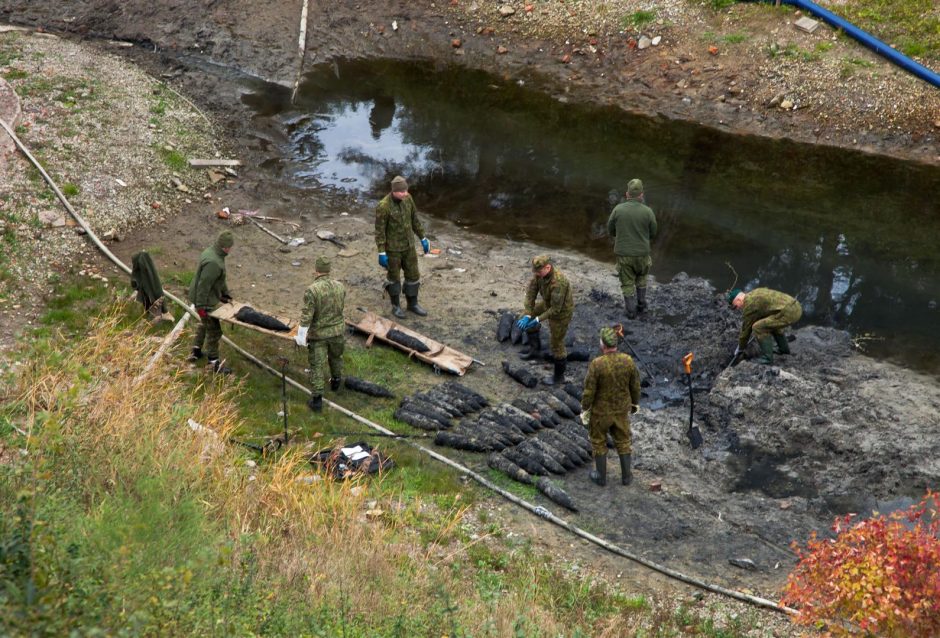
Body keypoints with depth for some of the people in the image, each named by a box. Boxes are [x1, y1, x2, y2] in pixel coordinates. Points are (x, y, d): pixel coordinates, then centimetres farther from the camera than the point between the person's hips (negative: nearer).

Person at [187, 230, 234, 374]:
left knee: (205, 324, 27)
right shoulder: (213, 262, -31)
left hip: (205, 297, 11)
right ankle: (214, 363, 6)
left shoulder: (211, 252, 3)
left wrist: (225, 293, 19)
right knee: (214, 330, -2)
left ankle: (196, 352, 41)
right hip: (205, 300, -11)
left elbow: (220, 280, 15)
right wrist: (201, 306, -24)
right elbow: (204, 285, -29)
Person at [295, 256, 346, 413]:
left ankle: (317, 400, 6)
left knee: (316, 366, 5)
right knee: (335, 356, 30)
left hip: (318, 334, -4)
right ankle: (336, 380, 52)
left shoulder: (311, 290, -24)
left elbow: (306, 316, -22)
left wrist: (301, 336, -12)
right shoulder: (340, 287, -8)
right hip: (337, 330, 4)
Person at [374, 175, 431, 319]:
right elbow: (379, 231, -20)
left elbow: (414, 219, 6)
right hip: (392, 247, -6)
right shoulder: (383, 206, -26)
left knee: (413, 274, 13)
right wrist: (381, 253, -18)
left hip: (408, 245, 6)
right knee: (394, 276, 12)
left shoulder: (407, 198, -8)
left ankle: (413, 304, 32)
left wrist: (423, 238, 10)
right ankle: (396, 305, 32)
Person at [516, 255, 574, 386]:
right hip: (549, 303, 8)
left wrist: (538, 320, -31)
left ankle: (558, 376, 25)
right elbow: (531, 293, -14)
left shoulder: (558, 282, -41)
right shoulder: (539, 273, -18)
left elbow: (555, 309, -34)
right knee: (529, 317, 20)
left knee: (556, 343, 5)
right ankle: (535, 350, 34)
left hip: (561, 311, -8)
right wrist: (527, 315, -21)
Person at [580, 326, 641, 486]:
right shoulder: (628, 360, -17)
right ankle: (626, 476, 32)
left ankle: (601, 476, 31)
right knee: (623, 441, 22)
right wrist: (635, 403, 14)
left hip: (601, 410, -3)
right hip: (621, 410, 3)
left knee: (599, 442, 19)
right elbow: (635, 385, -4)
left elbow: (589, 391, -21)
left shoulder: (596, 364, -28)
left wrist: (584, 411, -7)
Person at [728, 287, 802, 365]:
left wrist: (740, 349, 18)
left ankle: (767, 358, -1)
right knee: (772, 323, 33)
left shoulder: (749, 304, -4)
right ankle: (784, 348, 39)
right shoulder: (755, 293, 23)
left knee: (758, 327, -7)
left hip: (789, 312, -10)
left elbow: (746, 328, 5)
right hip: (796, 307, 10)